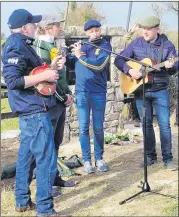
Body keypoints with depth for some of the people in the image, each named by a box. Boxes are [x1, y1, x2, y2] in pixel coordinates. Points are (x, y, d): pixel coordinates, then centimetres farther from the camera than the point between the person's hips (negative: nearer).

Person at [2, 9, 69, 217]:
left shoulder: (20, 44, 15)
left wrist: (50, 67, 10)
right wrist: (45, 76, -21)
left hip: (29, 109, 11)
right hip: (35, 110, -11)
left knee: (26, 155, 15)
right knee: (46, 159, -7)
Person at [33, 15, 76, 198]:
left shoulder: (52, 46, 15)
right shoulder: (40, 47, -14)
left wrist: (68, 93, 9)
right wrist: (63, 97, -14)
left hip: (60, 100, 9)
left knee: (56, 142, 15)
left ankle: (55, 178, 25)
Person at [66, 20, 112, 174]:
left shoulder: (105, 45, -2)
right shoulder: (80, 45, 8)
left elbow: (99, 65, -17)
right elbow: (70, 64, 14)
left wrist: (80, 56, -15)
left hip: (98, 93, -2)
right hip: (81, 92, 2)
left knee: (98, 128, 6)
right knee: (83, 128, 2)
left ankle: (99, 158, 18)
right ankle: (87, 160, 9)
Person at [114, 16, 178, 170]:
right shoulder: (136, 44, 1)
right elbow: (118, 60, 0)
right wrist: (130, 70, -17)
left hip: (160, 91, -1)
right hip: (141, 90, 2)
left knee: (164, 124, -2)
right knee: (146, 124, 8)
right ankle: (151, 156, 20)